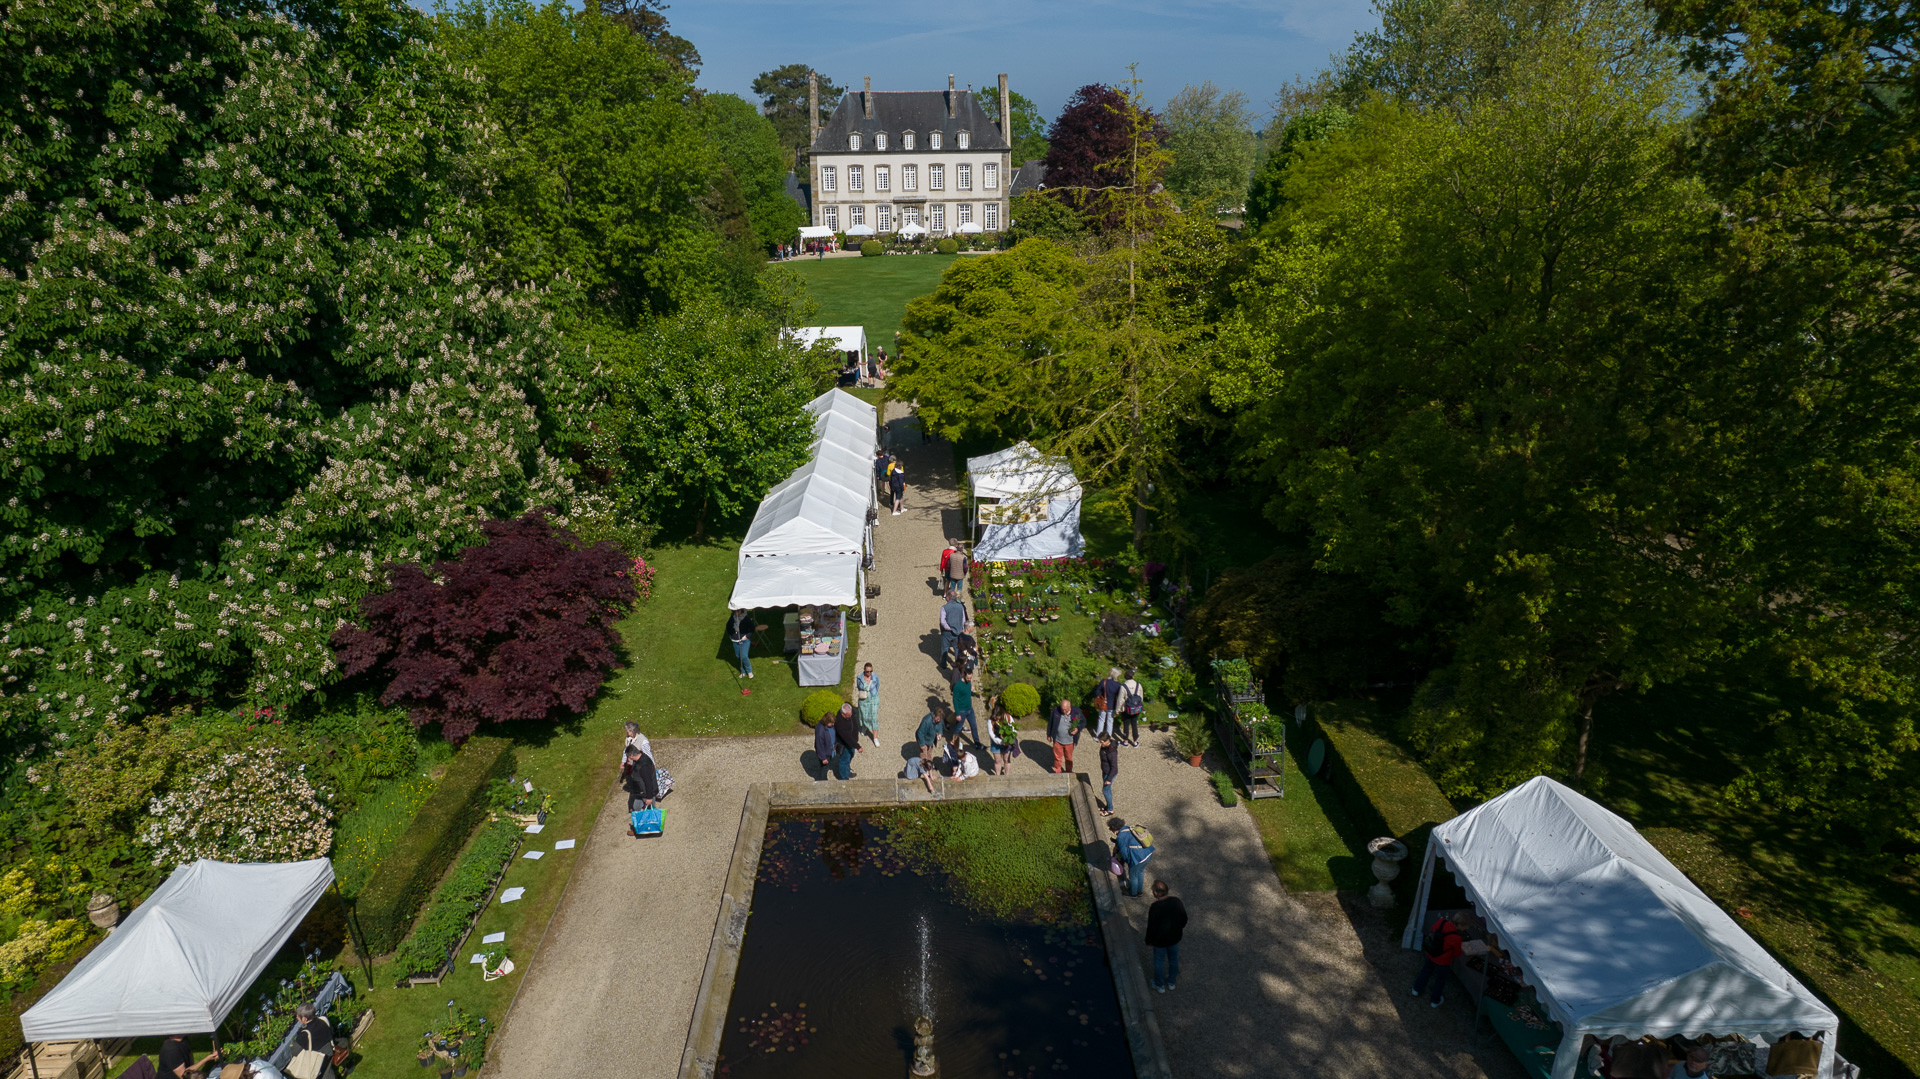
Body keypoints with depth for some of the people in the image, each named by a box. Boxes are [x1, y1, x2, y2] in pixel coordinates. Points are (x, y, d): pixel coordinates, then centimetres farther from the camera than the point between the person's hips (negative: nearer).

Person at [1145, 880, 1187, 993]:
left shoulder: (1155, 907, -32)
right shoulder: (1176, 901, -19)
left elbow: (1151, 927, -23)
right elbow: (1184, 919, -5)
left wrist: (1148, 941, -5)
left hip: (1160, 940, -4)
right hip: (1175, 937, 4)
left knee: (1159, 962, 20)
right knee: (1173, 960, 27)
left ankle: (1160, 986, 39)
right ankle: (1171, 982, 47)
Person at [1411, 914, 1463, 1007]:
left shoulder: (1440, 922, -22)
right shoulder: (1456, 938, -35)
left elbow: (1430, 931, -2)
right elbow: (1457, 955, -15)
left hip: (1429, 954, 5)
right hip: (1442, 961, -4)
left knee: (1426, 971, 31)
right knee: (1440, 980, 24)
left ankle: (1415, 990, 52)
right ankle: (1435, 1002, 47)